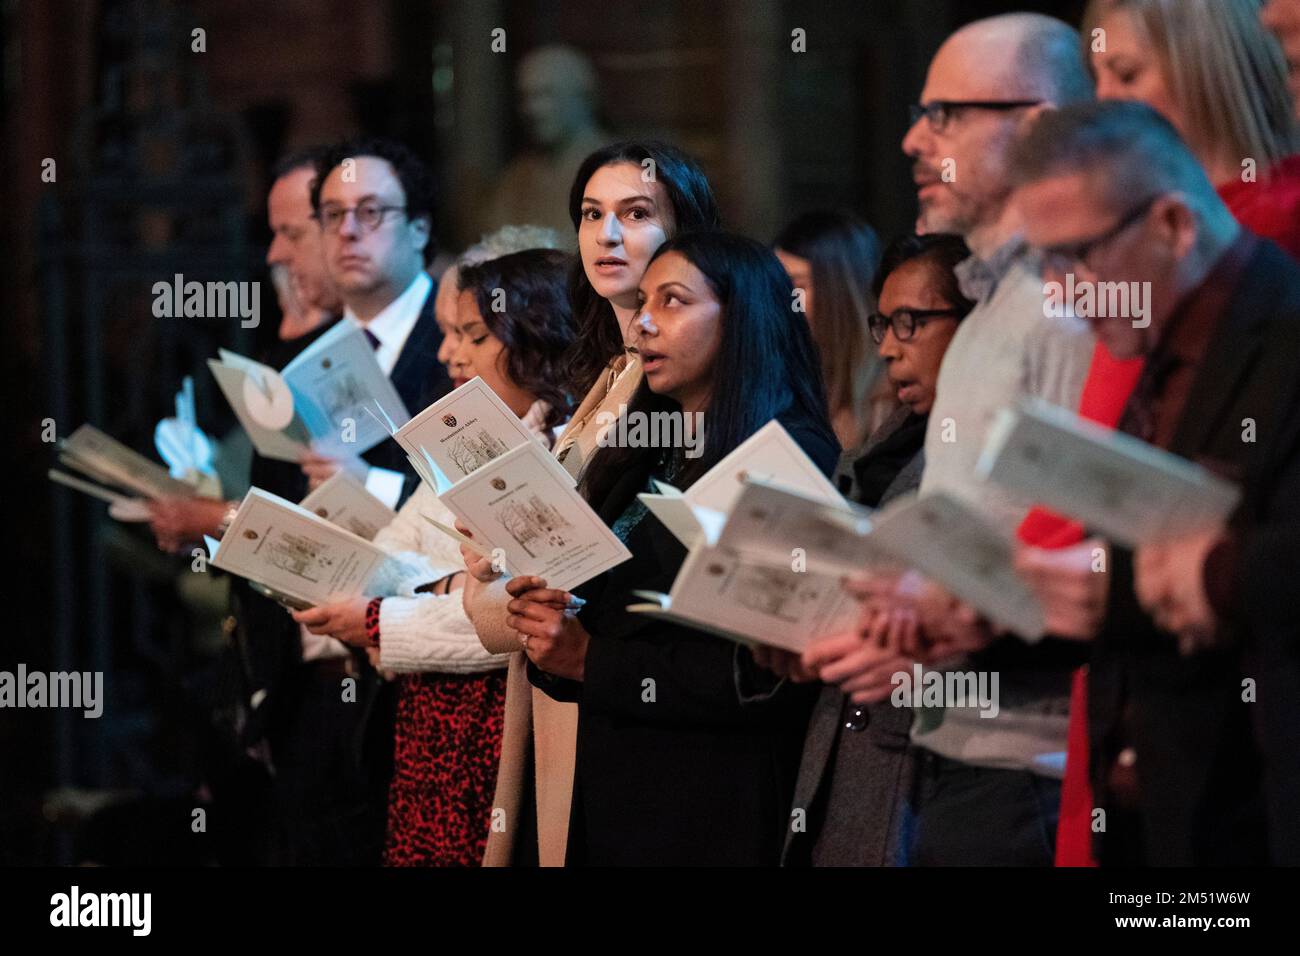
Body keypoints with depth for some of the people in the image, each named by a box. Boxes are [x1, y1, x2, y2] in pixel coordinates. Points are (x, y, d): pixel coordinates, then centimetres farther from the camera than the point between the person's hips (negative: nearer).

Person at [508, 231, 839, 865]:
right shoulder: (645, 460, 14)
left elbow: (765, 675, -19)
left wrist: (592, 662, -14)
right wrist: (545, 621, -3)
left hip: (713, 809, -8)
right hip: (610, 789, 8)